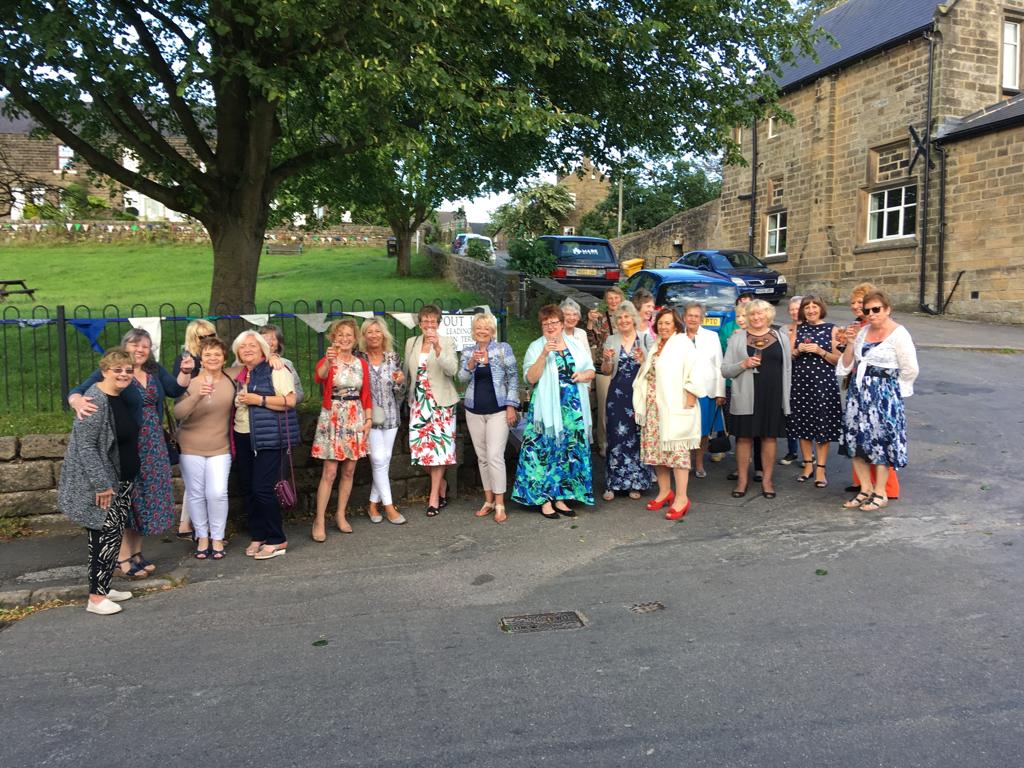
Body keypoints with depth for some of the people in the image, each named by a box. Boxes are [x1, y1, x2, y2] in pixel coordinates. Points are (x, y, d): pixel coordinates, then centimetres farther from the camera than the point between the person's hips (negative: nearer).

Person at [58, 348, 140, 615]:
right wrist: (101, 484, -23)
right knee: (104, 538, -4)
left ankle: (104, 588, 25)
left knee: (114, 537, 14)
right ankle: (95, 598, 5)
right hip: (101, 486, -9)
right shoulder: (96, 401, -20)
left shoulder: (122, 399, 8)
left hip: (122, 482, 9)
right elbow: (85, 446, -23)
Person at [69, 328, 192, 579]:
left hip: (153, 446, 6)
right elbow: (78, 391, -16)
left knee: (146, 498, 11)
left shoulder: (155, 371, 8)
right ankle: (122, 560, 8)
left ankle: (136, 553, 23)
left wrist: (185, 372, -14)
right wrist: (78, 401, -39)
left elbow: (176, 390, 4)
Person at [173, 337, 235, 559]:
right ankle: (202, 536, 21)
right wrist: (197, 396, -36)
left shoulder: (231, 379, -2)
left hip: (220, 448, 0)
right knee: (196, 494, 6)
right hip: (191, 448, 0)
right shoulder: (190, 383, -7)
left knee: (217, 493, -7)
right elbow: (178, 412, -20)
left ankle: (217, 538, 9)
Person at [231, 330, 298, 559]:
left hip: (268, 438, -7)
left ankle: (276, 541, 1)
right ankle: (257, 536, 21)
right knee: (248, 489, 9)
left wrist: (258, 399, -19)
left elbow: (290, 401, -15)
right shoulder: (238, 375, 15)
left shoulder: (275, 371, -6)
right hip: (243, 438, 7)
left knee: (263, 488, -10)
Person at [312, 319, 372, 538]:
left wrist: (369, 419, 2)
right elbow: (319, 377, -29)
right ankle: (319, 521, 3)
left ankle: (341, 515, 23)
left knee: (349, 471, 9)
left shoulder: (362, 364, 8)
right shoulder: (327, 361, -5)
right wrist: (329, 362, -48)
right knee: (329, 473, -5)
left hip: (355, 418, 4)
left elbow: (366, 395, 11)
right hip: (332, 418, -4)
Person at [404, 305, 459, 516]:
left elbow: (452, 370, -16)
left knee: (438, 446, -5)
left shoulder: (447, 343, -2)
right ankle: (441, 485, 24)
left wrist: (437, 347, -27)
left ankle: (434, 496, 5)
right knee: (420, 446, 1)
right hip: (418, 403, 4)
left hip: (441, 402, -4)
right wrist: (409, 400, 15)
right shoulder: (411, 343, 11)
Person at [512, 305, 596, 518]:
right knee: (545, 450, -4)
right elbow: (531, 378, -11)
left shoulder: (574, 345, 12)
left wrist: (583, 375, -6)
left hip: (573, 408, 4)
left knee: (569, 450, 6)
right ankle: (544, 499, 5)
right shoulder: (535, 347, 0)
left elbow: (591, 371, 16)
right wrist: (544, 355, -21)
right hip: (547, 408, -4)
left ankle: (560, 497, 17)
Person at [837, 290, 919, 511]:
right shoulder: (863, 331, 11)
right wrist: (850, 344, -2)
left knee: (880, 440, -1)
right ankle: (865, 489, 19)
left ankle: (880, 493, 10)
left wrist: (891, 386, 1)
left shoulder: (899, 334, -8)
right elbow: (847, 365, 12)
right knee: (856, 439, 7)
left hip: (883, 395, -6)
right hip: (858, 392, 6)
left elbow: (910, 370, -8)